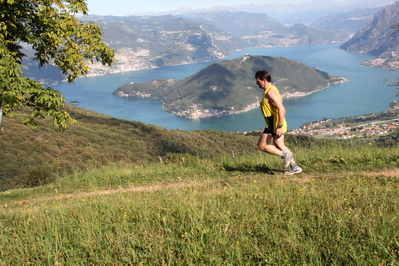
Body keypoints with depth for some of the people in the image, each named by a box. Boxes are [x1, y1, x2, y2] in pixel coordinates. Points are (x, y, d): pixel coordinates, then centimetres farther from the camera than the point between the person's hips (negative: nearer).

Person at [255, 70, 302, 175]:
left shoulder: (270, 92, -22)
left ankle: (285, 155, 2)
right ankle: (294, 167, 25)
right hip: (274, 123, 10)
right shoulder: (271, 88, 10)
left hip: (275, 124, -10)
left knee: (262, 146, -3)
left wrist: (279, 126, -27)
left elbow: (281, 108, -28)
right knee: (279, 145, 19)